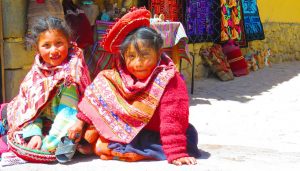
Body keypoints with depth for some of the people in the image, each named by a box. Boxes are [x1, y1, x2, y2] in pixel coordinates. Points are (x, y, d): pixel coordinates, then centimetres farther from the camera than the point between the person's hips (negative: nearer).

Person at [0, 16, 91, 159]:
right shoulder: (36, 73, 0)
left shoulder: (71, 73, -16)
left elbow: (68, 112, -21)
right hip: (40, 125, 6)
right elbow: (31, 108, -3)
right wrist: (34, 134, -20)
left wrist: (50, 142, -27)